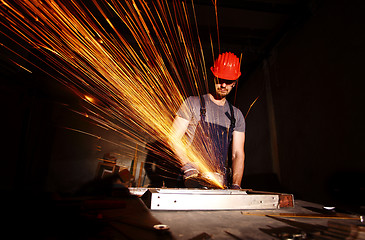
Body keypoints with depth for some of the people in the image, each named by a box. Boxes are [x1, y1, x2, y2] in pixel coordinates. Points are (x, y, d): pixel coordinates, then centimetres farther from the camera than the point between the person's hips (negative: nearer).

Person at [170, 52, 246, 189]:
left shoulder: (236, 115, 13)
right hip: (193, 179, -3)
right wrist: (188, 166, -15)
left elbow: (238, 153, 7)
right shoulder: (193, 103, 4)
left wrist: (235, 185, -8)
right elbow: (174, 139, -1)